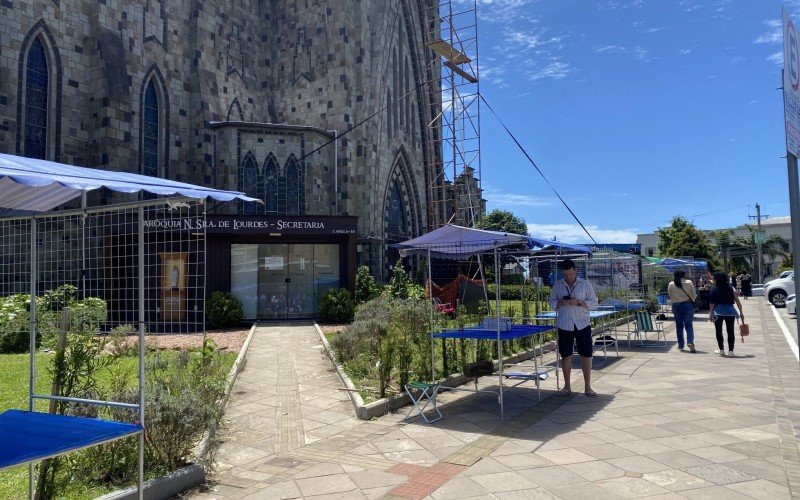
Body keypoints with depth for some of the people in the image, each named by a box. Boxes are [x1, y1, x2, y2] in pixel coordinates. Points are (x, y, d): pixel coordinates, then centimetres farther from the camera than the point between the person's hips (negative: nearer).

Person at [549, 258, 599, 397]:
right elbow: (551, 304, 9)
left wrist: (579, 302, -16)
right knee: (566, 356, 6)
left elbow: (594, 303, 0)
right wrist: (560, 302, -13)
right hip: (564, 326, 1)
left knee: (586, 356, 1)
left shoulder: (585, 284, 1)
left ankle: (587, 387, 13)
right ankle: (567, 386, 18)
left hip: (582, 325, -1)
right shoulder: (557, 285, 6)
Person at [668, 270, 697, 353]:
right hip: (687, 305, -1)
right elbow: (694, 295, -1)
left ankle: (681, 346, 13)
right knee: (689, 325, 4)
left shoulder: (671, 284, -4)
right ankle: (690, 342, -16)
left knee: (679, 326, 10)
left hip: (676, 306, 1)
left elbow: (669, 296, 3)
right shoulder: (689, 283, -7)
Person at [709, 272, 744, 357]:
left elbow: (712, 303, -8)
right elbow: (737, 300, 1)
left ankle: (721, 350, 13)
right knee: (730, 331, 5)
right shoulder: (730, 287, 4)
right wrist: (741, 312, 4)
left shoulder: (714, 289, -6)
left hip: (718, 312, -3)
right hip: (730, 311, 3)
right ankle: (730, 351, 3)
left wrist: (711, 313, -5)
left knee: (719, 331, 10)